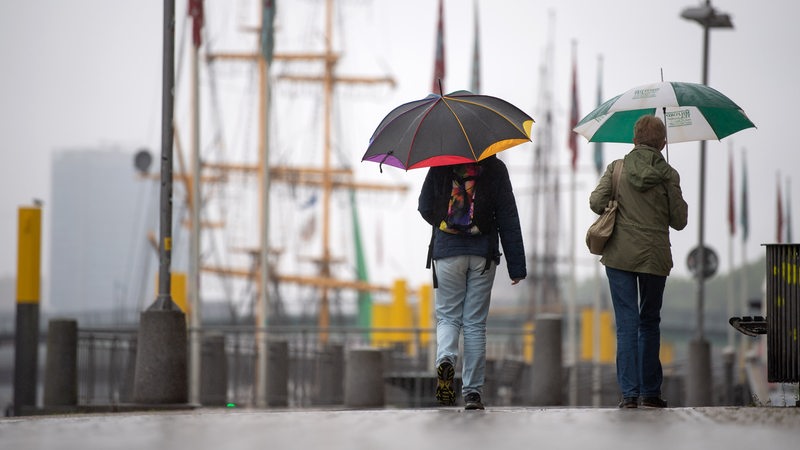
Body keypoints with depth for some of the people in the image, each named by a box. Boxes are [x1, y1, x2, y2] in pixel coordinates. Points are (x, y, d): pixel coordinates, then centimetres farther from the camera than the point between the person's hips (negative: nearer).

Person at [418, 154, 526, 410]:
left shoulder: (440, 167, 1)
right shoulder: (495, 169, 1)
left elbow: (425, 209, 6)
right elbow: (508, 219, 0)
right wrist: (516, 265, 2)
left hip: (447, 252, 0)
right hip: (483, 254, 0)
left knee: (448, 316, 11)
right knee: (475, 323, 6)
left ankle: (445, 358, -21)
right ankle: (473, 391, 4)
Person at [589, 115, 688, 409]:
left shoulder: (617, 168, -1)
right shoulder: (668, 175, -3)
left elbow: (596, 202, -8)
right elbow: (679, 221, 0)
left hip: (620, 255, 0)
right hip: (655, 257, 0)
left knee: (627, 323, 1)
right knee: (650, 322, 14)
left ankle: (629, 392, -6)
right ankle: (650, 391, 15)